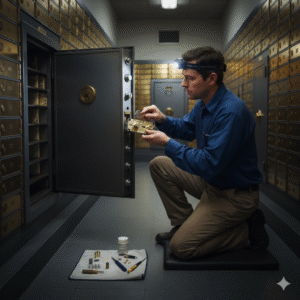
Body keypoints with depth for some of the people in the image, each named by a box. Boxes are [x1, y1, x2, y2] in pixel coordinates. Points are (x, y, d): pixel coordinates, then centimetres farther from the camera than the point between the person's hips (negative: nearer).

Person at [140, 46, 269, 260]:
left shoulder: (231, 112, -29)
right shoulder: (204, 104, 1)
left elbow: (210, 165, -30)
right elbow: (186, 129, 17)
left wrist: (168, 143, -24)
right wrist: (162, 119, -3)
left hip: (235, 195, -9)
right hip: (210, 181, 9)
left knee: (180, 247, -12)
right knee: (159, 165, 6)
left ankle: (247, 230, 2)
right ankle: (183, 225, 13)